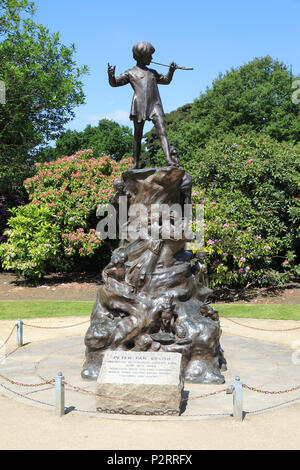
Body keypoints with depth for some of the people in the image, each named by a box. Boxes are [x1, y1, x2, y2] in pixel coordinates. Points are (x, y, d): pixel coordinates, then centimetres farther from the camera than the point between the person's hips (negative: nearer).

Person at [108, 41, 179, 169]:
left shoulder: (152, 72, 28)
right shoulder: (130, 73, 13)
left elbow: (166, 80, 38)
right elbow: (114, 83, 5)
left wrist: (171, 70, 19)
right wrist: (111, 76, -17)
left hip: (155, 105, 3)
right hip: (139, 105, -3)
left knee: (162, 132, -15)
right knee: (138, 135, 1)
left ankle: (169, 159, -28)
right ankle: (136, 164, 8)